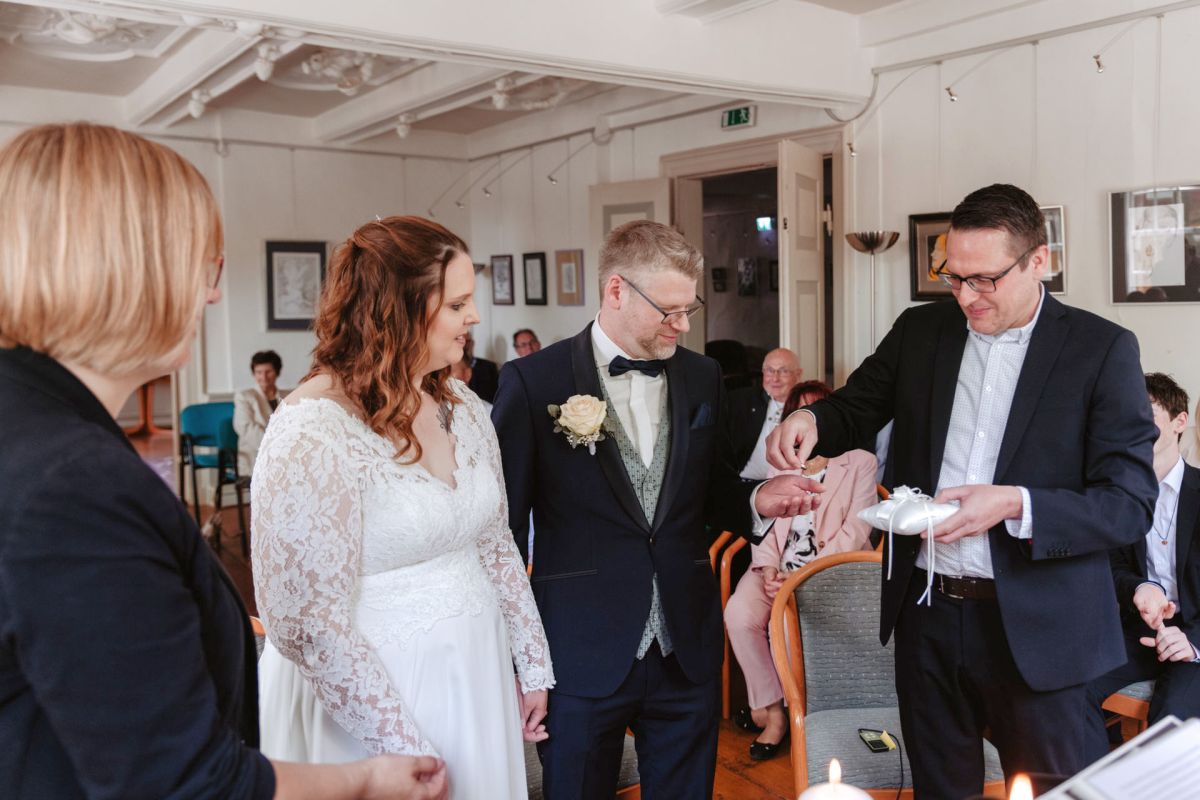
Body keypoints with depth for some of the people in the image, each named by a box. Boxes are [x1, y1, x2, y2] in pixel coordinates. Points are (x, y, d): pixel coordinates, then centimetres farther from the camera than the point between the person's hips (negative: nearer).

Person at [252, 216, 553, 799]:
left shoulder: (462, 405, 0)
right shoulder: (313, 433, -21)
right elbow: (306, 626, -21)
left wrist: (533, 665, 10)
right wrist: (407, 750, -17)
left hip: (477, 677, 7)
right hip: (370, 694, -7)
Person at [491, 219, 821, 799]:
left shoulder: (703, 378, 5)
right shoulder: (533, 382, -9)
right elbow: (504, 527, -6)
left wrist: (757, 498, -7)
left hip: (687, 656, 4)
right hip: (582, 661, -3)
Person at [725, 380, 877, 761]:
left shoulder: (859, 462, 5)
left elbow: (855, 530, -5)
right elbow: (766, 520, 12)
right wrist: (768, 567, -9)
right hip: (779, 566, 4)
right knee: (739, 613, -26)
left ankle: (767, 705, -6)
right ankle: (772, 710, -10)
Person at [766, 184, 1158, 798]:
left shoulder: (1102, 349, -7)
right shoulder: (920, 330, 3)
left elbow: (1130, 504, -9)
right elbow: (856, 408, 14)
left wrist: (1013, 505, -25)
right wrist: (811, 420, -10)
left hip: (1035, 628, -3)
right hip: (925, 613, 3)